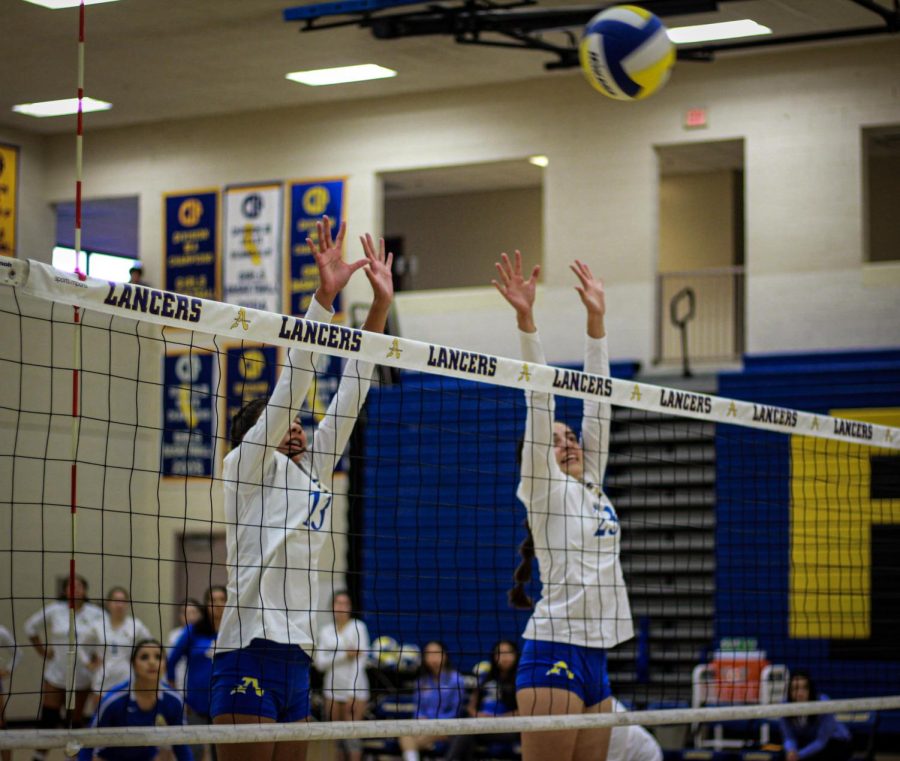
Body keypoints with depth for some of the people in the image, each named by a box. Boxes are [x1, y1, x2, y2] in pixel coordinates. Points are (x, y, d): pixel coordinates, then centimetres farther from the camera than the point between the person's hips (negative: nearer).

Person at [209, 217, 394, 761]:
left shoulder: (314, 472, 20)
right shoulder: (247, 466, 3)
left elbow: (350, 395, 16)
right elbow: (289, 386, -8)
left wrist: (381, 304, 11)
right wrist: (324, 297, -16)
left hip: (297, 659, 8)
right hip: (250, 654, -7)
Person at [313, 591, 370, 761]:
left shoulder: (358, 627, -2)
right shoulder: (324, 632, 7)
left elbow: (360, 660, -9)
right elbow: (320, 663, -2)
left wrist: (351, 693, -17)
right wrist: (345, 655, -15)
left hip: (356, 689, -3)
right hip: (333, 690, 3)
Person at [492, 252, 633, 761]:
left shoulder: (592, 489, 18)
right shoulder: (546, 489, 2)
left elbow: (596, 401, 17)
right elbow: (540, 402, -6)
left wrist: (597, 319, 16)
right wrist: (526, 319, -13)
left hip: (596, 658, 7)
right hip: (555, 652, -7)